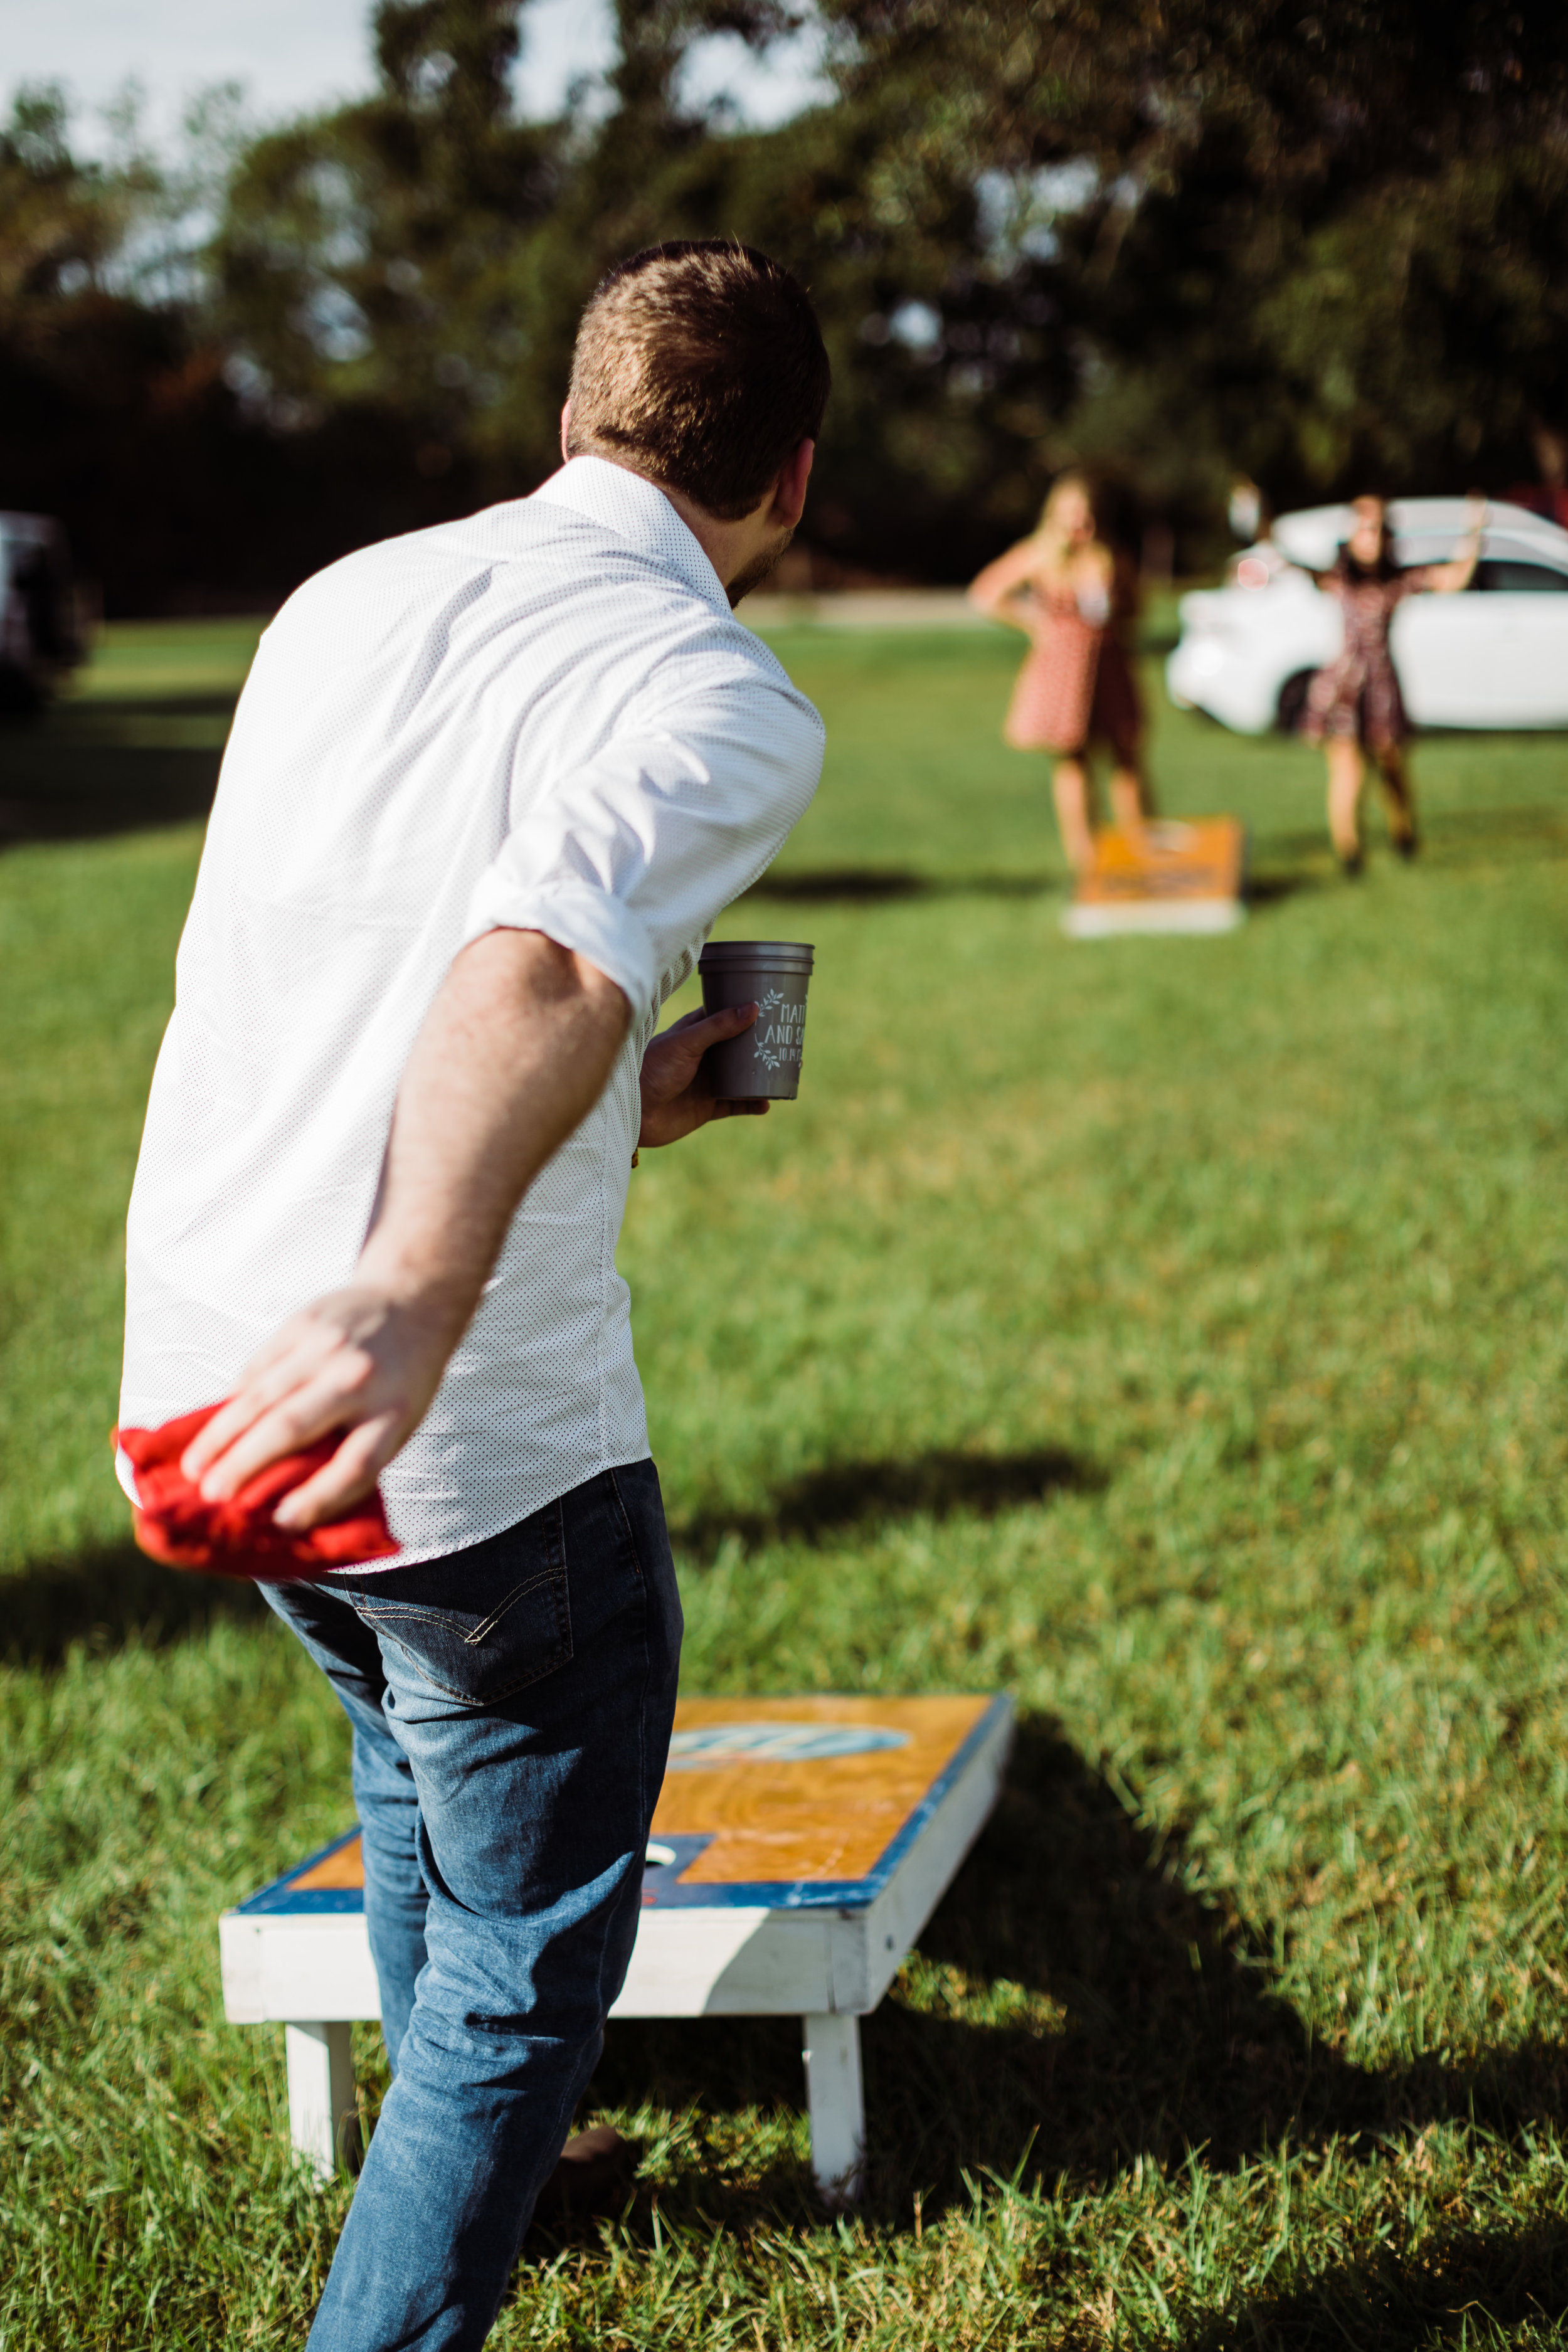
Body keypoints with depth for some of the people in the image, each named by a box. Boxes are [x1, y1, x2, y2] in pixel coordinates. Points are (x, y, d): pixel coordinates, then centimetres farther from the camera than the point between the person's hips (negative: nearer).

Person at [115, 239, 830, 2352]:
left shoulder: (346, 602, 8)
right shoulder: (724, 704, -13)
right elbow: (536, 969, -34)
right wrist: (412, 1295, -49)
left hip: (199, 1362, 8)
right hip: (481, 1442, -8)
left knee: (414, 1750, 35)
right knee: (533, 1954, 14)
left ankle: (458, 2136, 58)